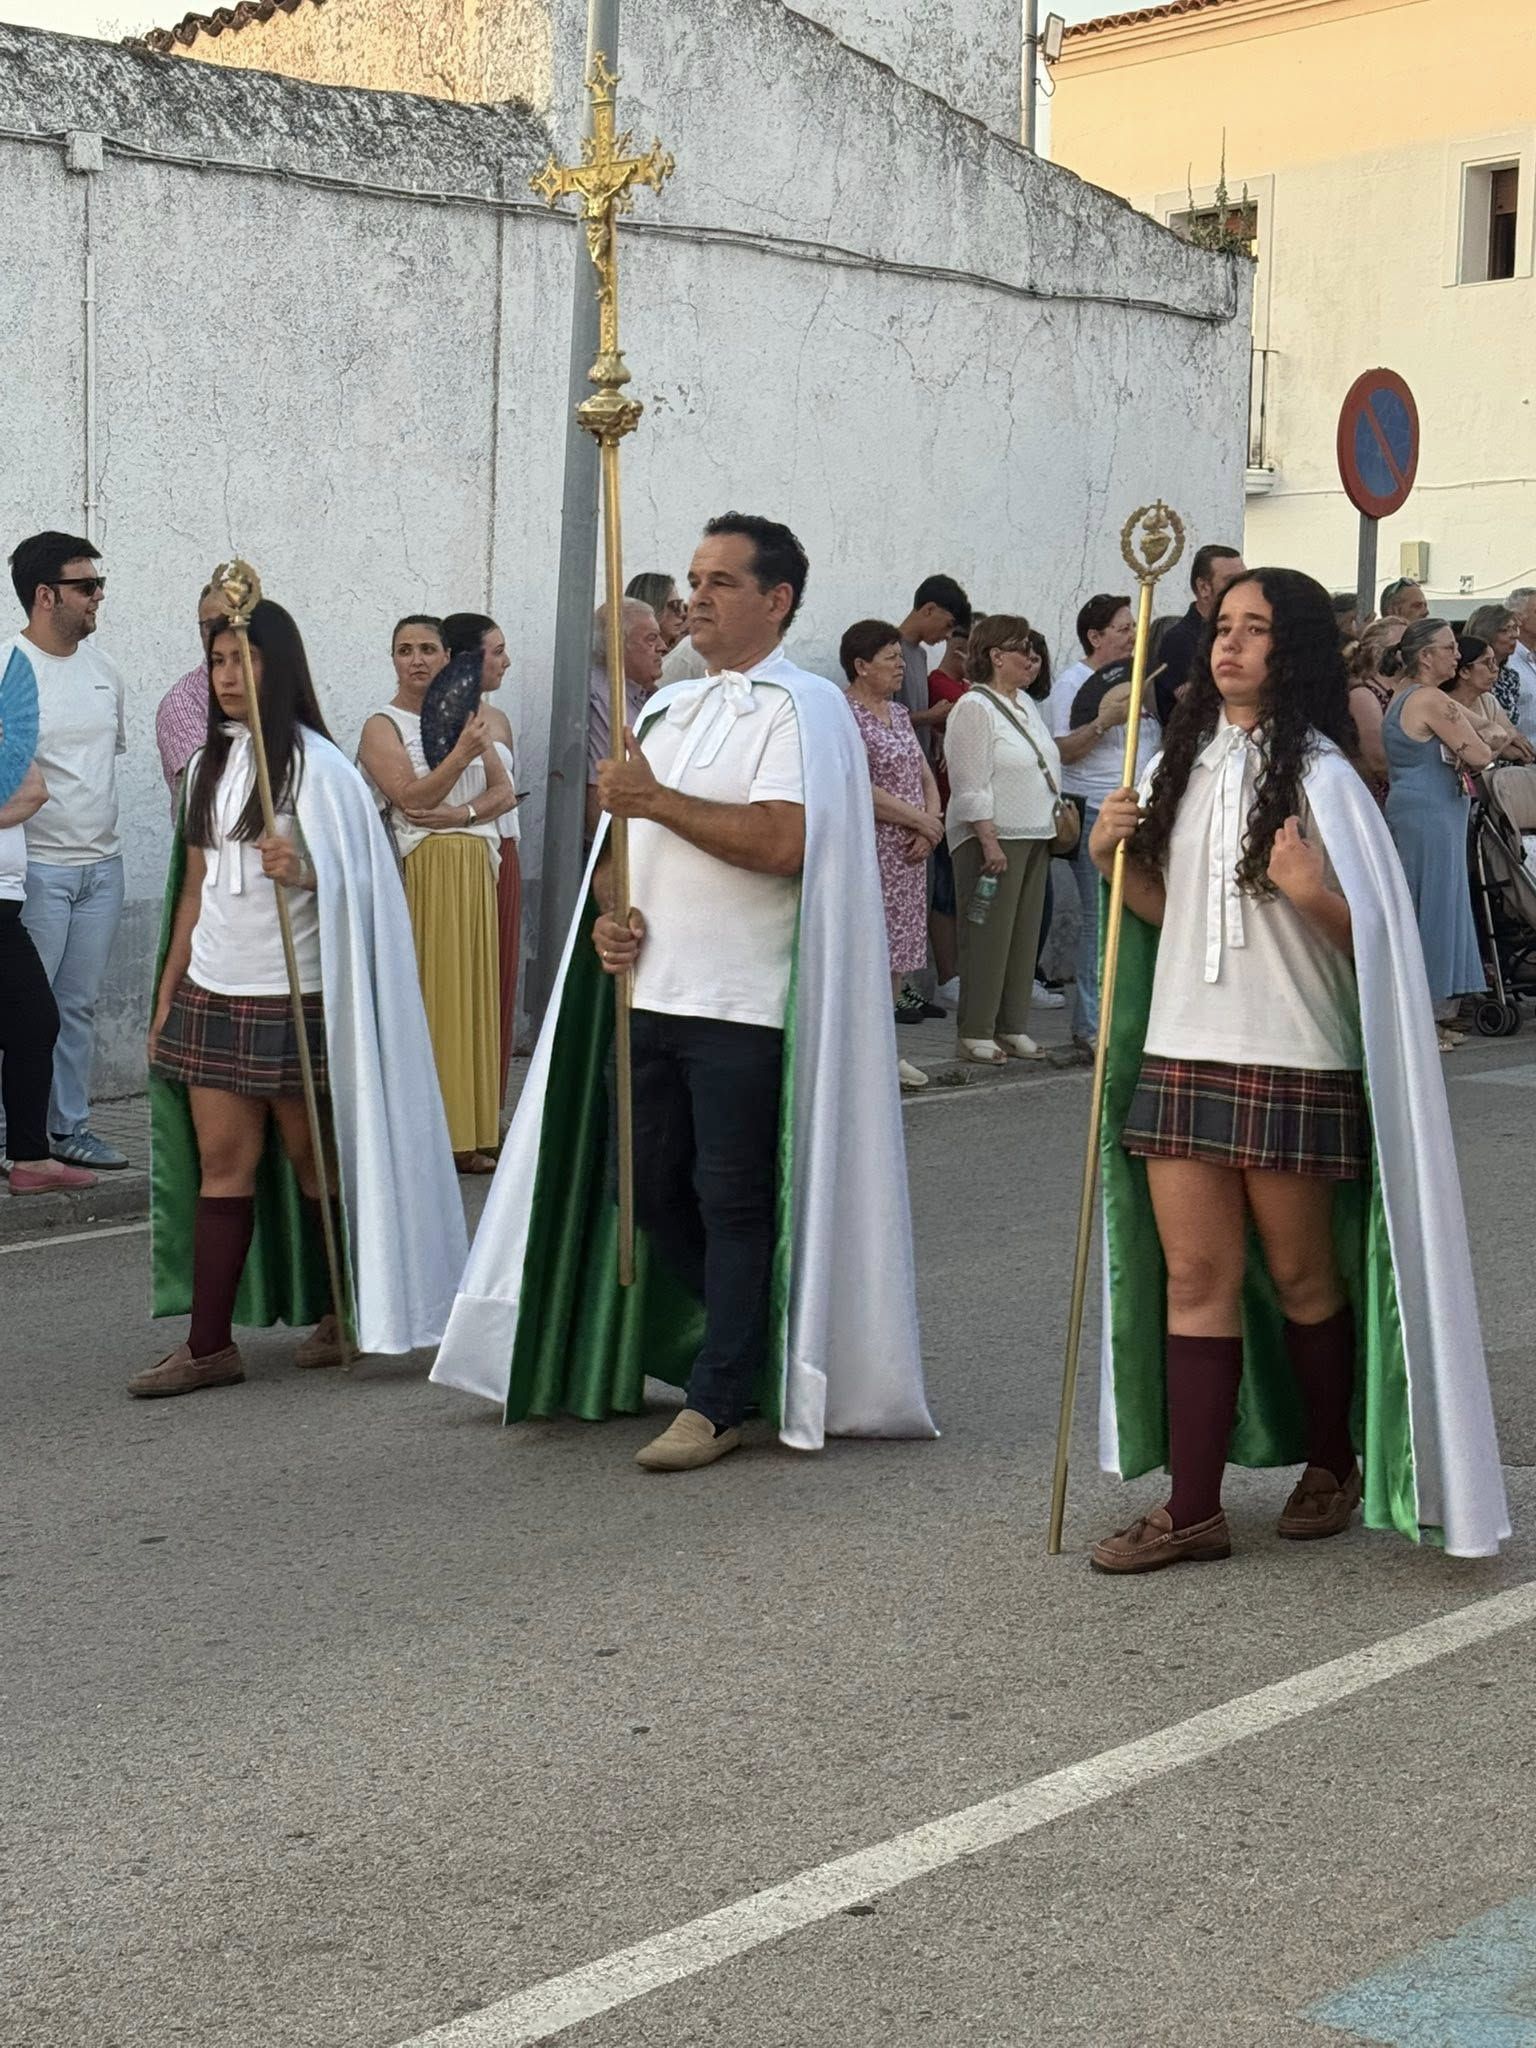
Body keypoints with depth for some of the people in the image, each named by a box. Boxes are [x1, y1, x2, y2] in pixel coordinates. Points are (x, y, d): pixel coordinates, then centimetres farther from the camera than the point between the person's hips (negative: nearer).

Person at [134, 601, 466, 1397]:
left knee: (313, 1160, 5)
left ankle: (343, 1312, 21)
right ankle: (208, 1344, 3)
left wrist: (301, 874, -28)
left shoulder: (313, 764, -6)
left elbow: (353, 884, -6)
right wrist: (166, 995, 14)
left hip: (296, 997, -5)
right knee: (221, 1161, 3)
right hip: (213, 996, 6)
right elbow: (194, 886, 16)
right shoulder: (209, 765, 12)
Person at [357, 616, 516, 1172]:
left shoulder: (466, 717, 18)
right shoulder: (383, 726, 1)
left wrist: (463, 812, -8)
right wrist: (463, 753, -22)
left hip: (474, 870, 6)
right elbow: (411, 798, -13)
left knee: (472, 993, 5)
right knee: (426, 996, -8)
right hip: (422, 870, -6)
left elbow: (504, 792, 10)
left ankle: (469, 1135, 10)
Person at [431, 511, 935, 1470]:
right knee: (650, 1187, 12)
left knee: (734, 1202, -1)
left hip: (744, 1004, -8)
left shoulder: (802, 707, -7)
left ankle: (718, 1402, 8)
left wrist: (659, 801, -16)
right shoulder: (669, 708, 18)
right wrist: (608, 913, 2)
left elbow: (782, 842, -22)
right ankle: (760, 1346, 31)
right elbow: (623, 828, 22)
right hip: (651, 991, 8)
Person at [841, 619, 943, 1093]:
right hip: (868, 852, -9)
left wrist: (931, 826, -3)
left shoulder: (898, 713, 16)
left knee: (898, 952, 11)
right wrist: (920, 820, -12)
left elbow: (925, 776, 16)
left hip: (908, 855, 9)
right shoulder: (845, 714, -12)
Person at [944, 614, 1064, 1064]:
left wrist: (1055, 823, 18)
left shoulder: (1025, 703, 16)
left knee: (1025, 933, 9)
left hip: (1034, 838, 9)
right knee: (988, 937, -6)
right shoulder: (974, 707, -11)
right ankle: (974, 1033, 1)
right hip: (993, 837, -9)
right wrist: (989, 841, -21)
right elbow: (971, 786, -16)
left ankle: (1013, 1027, 16)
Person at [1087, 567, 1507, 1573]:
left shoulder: (1319, 774, -6)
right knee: (1194, 1276, 3)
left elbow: (1372, 935, -9)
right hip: (1181, 1052, 5)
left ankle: (1333, 1465, 27)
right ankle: (1193, 1507, 5)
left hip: (1292, 1063, -5)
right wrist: (1115, 857, 1)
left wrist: (1312, 895, -27)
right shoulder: (1181, 765, 10)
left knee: (1301, 1277, 7)